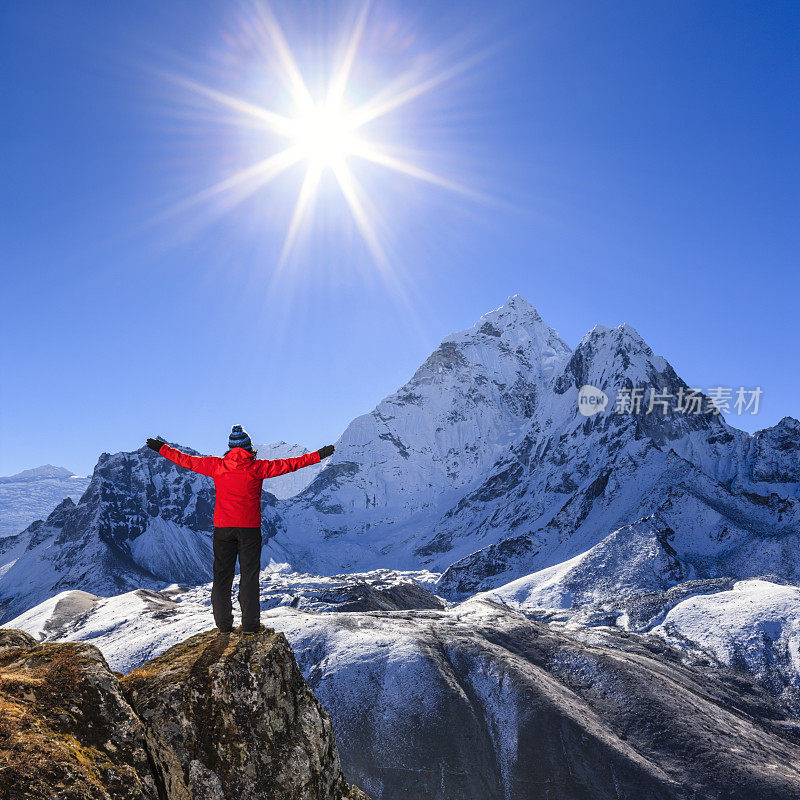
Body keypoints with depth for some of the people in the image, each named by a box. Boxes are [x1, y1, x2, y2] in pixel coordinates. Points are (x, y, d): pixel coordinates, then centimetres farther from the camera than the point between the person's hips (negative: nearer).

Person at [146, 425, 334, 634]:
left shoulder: (216, 466, 0)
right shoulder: (257, 467, -6)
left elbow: (186, 460, 8)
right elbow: (288, 464, -5)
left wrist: (161, 448, 22)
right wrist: (318, 455, 0)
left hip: (222, 527, 2)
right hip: (250, 528, -2)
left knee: (222, 575, 10)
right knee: (249, 575, 5)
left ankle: (224, 624, 13)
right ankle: (250, 624, 6)